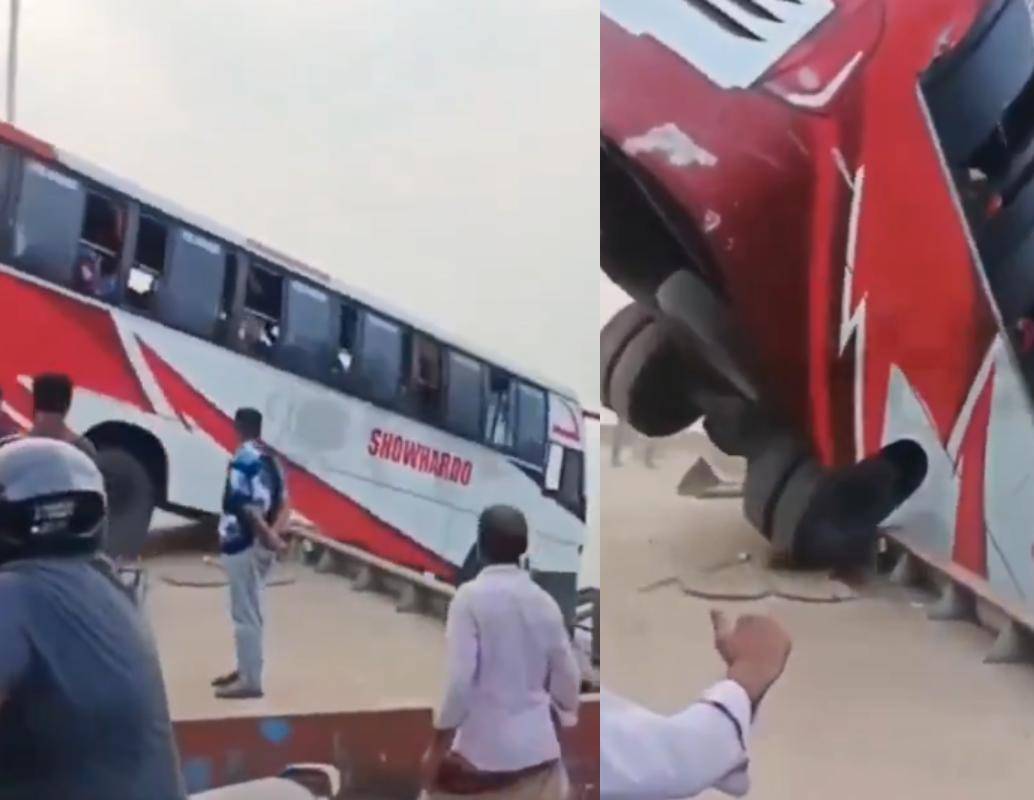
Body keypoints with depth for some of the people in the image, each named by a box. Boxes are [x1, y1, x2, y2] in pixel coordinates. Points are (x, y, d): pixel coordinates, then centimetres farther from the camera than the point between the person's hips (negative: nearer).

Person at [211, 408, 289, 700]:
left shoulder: (243, 460, -16)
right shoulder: (270, 459, 12)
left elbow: (247, 506, -22)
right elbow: (282, 501, 10)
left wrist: (268, 536, -19)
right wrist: (274, 532, -2)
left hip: (243, 544, -9)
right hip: (260, 543, 9)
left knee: (245, 613, -4)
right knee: (250, 610, 19)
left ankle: (250, 680, 0)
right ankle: (246, 669, 30)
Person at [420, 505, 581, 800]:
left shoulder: (471, 596, -11)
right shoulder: (544, 602, 3)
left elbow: (459, 679, -17)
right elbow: (568, 678, 7)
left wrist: (438, 747, -9)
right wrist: (558, 718, 25)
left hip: (480, 748, -4)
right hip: (537, 748, 4)